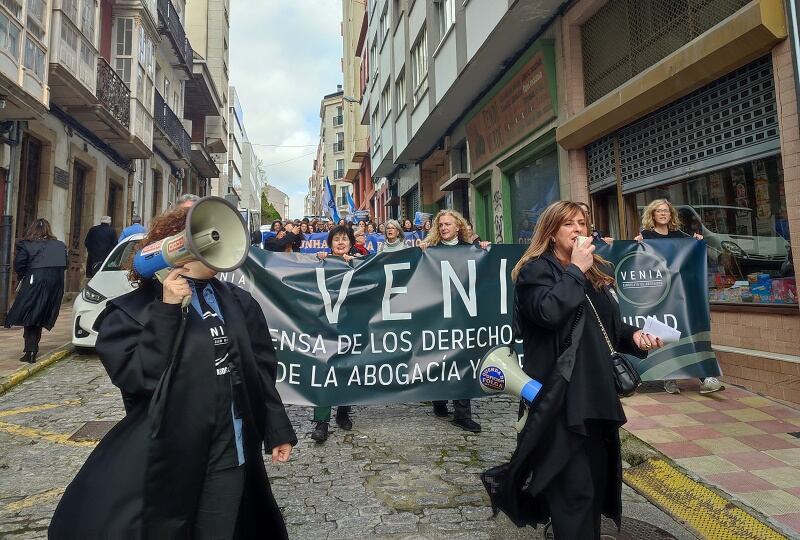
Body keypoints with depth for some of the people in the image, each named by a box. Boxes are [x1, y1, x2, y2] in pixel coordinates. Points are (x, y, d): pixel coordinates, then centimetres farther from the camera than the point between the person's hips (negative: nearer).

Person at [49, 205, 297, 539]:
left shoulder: (238, 302, 4)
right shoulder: (134, 308, -6)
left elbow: (261, 368, 5)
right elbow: (134, 377, -18)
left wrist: (277, 430, 7)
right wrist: (166, 312, -23)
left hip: (230, 454, 3)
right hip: (165, 457, -3)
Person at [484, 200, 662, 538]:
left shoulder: (596, 271, 16)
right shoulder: (536, 269, -8)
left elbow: (609, 325, 21)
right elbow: (548, 312, -27)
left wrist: (633, 335, 1)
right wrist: (575, 270, -17)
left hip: (596, 389, 8)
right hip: (561, 393, -8)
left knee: (597, 479, 18)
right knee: (574, 488, -4)